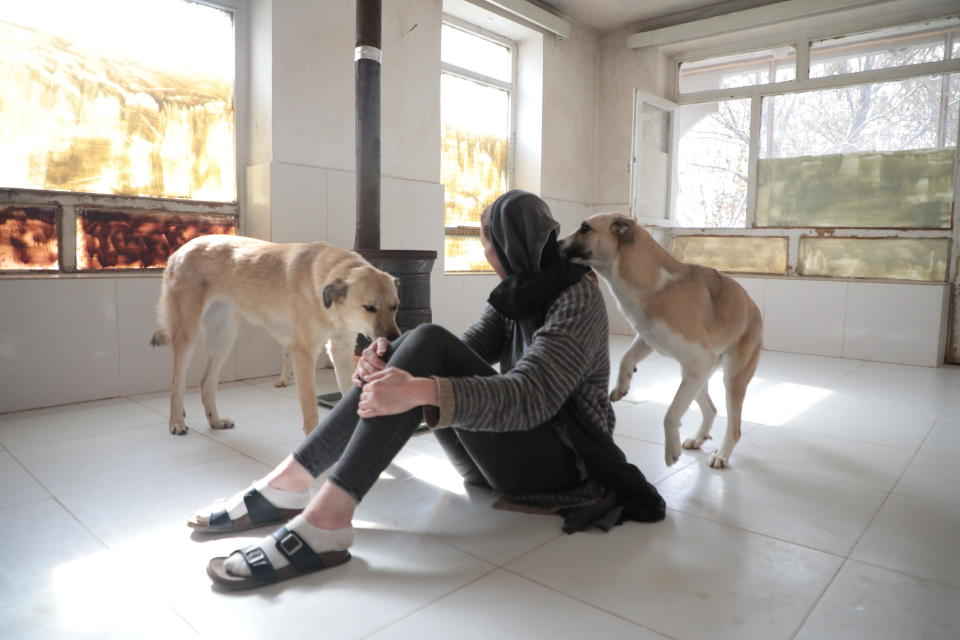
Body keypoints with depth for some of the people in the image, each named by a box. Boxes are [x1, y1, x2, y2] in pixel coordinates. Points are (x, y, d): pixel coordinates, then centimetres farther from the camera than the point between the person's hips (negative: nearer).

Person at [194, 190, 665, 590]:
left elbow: (531, 396, -30)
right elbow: (463, 354, -2)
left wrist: (422, 390, -43)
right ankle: (288, 483, -16)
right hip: (505, 447, 8)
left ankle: (325, 519, -34)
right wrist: (390, 362, -22)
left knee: (427, 344, -26)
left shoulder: (577, 298, -15)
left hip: (559, 460, -8)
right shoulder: (516, 292, 10)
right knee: (411, 351, -12)